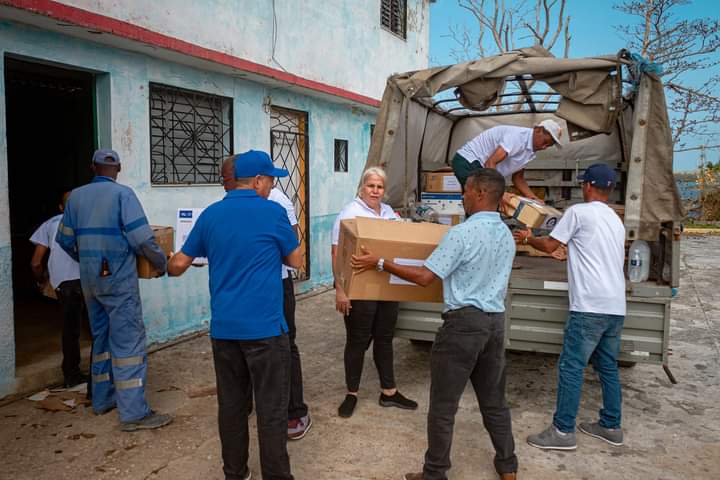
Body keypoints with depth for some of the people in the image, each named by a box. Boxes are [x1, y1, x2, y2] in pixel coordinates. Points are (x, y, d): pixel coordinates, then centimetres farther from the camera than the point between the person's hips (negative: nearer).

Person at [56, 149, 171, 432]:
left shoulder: (76, 196, 8)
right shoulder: (122, 194, -10)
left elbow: (65, 240, 12)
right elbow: (141, 238, -17)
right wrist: (162, 263, -3)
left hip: (90, 280, 6)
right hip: (118, 279, -6)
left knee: (101, 337, 18)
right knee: (129, 341, -5)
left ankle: (102, 399, 29)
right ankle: (133, 413, -4)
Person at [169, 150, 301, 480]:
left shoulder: (210, 215, 6)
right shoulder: (273, 213, -8)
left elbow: (179, 264, 13)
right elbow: (295, 261, 4)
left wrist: (169, 268, 35)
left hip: (223, 328, 5)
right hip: (264, 327, -5)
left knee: (231, 405, 15)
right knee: (271, 408, 3)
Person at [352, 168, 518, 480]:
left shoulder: (462, 233, -15)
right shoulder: (507, 235, 10)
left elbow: (425, 277, -17)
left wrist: (380, 263, -9)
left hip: (464, 322, -8)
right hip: (496, 321, 8)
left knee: (443, 405, 5)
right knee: (494, 400, 20)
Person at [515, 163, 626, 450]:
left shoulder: (579, 212, -6)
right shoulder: (616, 220, 18)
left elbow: (549, 245, -2)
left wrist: (527, 238, 18)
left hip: (590, 307, -8)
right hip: (616, 307, 8)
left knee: (571, 366, -3)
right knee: (607, 366, 17)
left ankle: (563, 431, 0)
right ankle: (611, 427, 26)